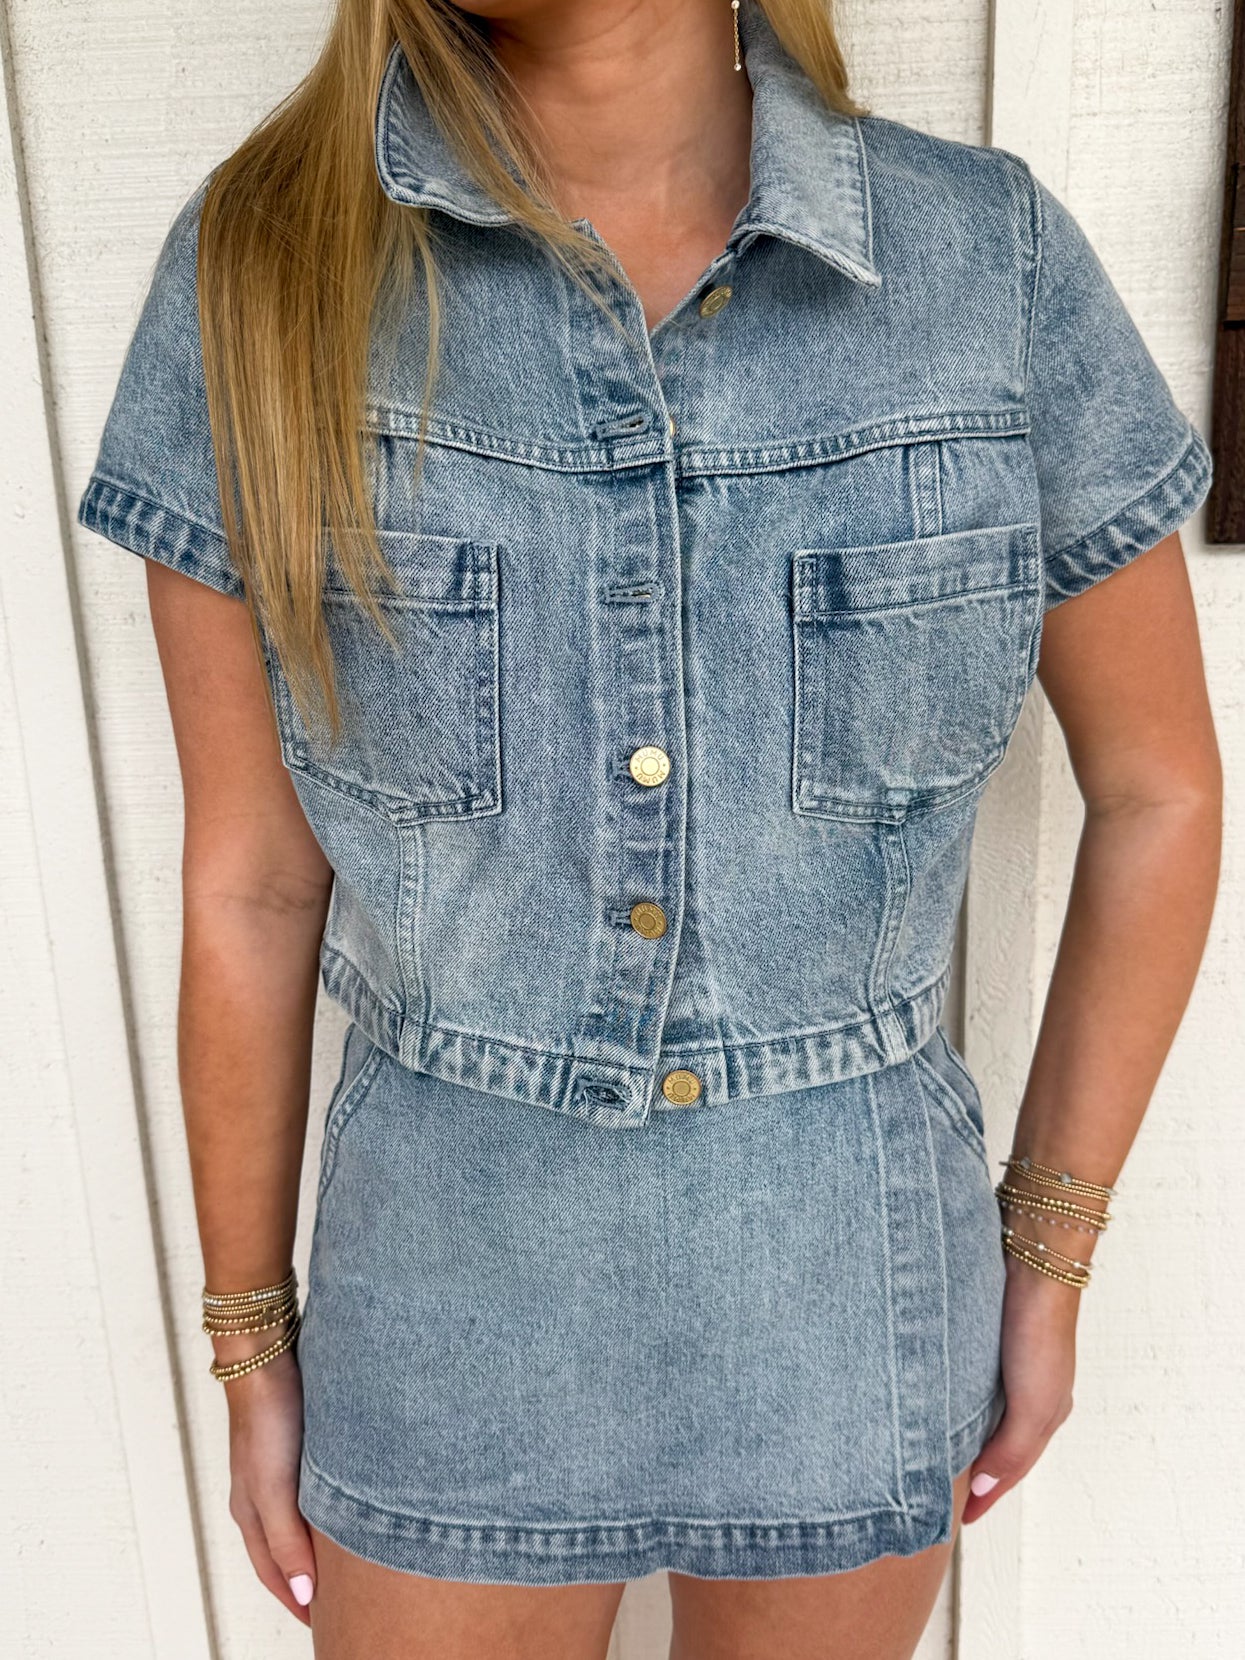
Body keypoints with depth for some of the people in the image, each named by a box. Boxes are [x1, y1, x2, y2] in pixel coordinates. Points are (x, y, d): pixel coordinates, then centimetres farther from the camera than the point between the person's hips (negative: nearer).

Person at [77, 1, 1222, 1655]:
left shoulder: (992, 253, -13)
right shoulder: (263, 271, -13)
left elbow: (1157, 788, -2)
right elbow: (250, 880, -7)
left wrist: (1052, 1263, 1)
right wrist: (251, 1350, 4)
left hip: (850, 1274, 1)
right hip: (457, 1285, 0)